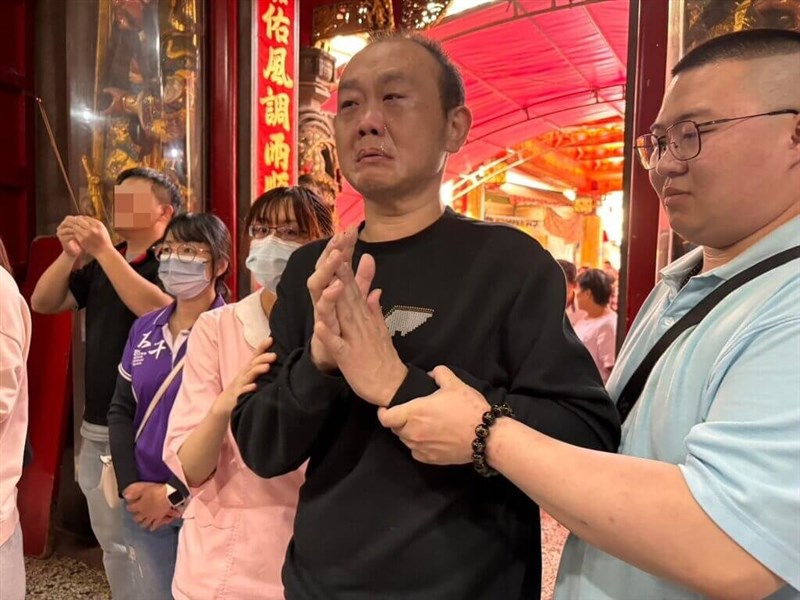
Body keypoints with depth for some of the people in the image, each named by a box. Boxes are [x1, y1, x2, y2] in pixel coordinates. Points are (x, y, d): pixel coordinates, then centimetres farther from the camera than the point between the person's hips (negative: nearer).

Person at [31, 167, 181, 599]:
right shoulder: (101, 265, 14)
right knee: (114, 543, 19)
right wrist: (69, 254, -6)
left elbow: (159, 310, -26)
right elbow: (43, 303, 9)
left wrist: (104, 250, -25)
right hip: (97, 429, 7)